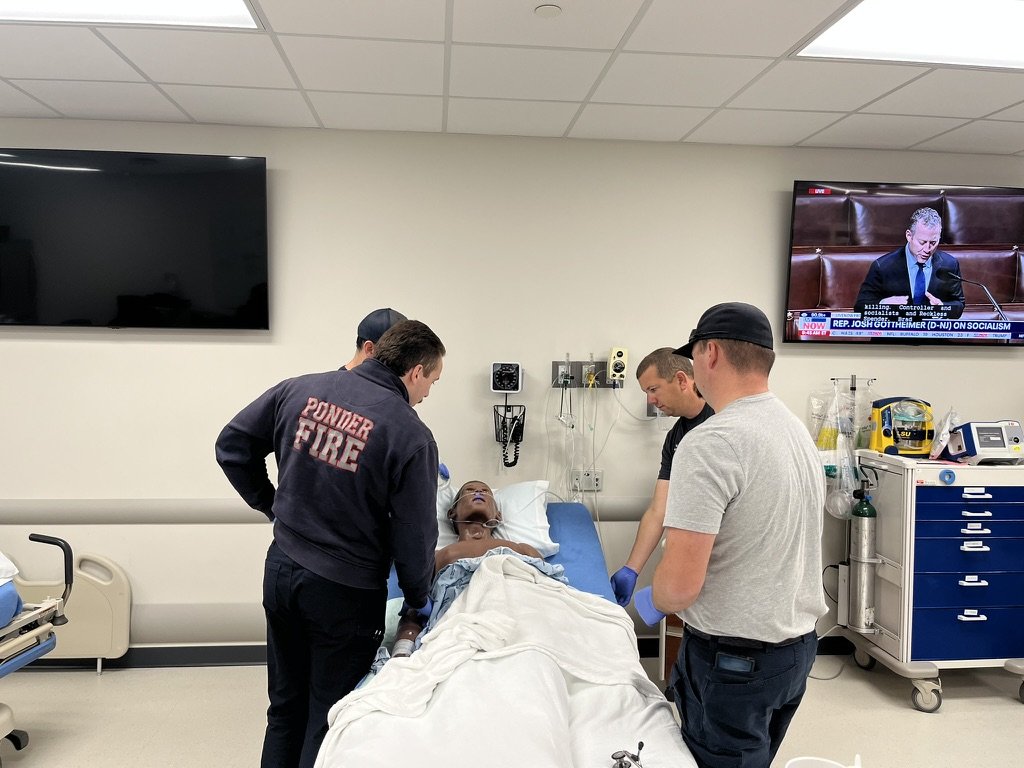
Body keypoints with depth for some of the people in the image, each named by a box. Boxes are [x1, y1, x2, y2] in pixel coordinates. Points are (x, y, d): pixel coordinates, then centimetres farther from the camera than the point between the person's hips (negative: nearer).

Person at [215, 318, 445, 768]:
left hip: (281, 570, 5)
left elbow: (232, 446, 6)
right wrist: (418, 598, 4)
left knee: (286, 706, 23)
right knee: (330, 718, 13)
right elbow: (414, 536, -13)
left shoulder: (301, 389, -3)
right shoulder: (411, 435, -18)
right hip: (345, 591, -5)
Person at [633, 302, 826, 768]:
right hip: (798, 644, 8)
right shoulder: (798, 430, 6)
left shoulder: (713, 441, -24)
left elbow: (681, 583, -27)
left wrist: (654, 603, -5)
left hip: (733, 659, -8)